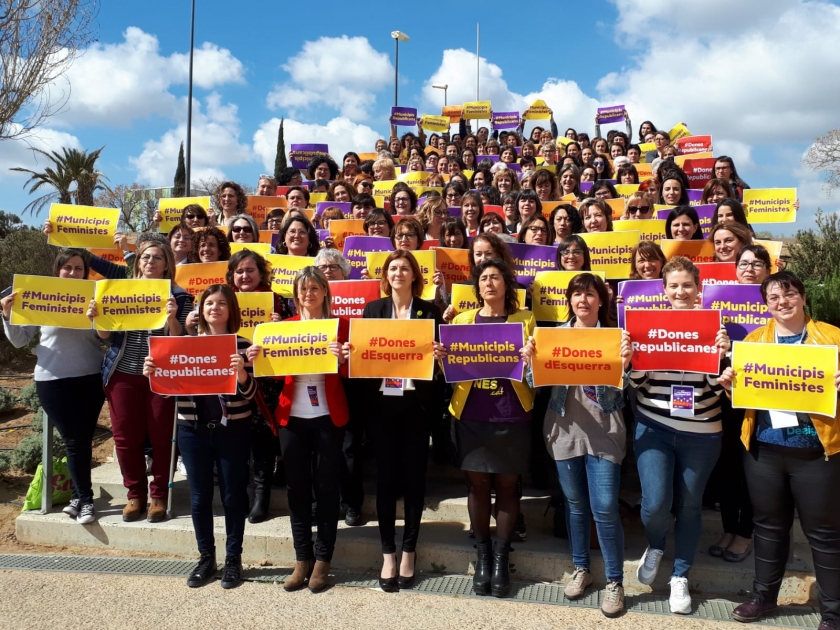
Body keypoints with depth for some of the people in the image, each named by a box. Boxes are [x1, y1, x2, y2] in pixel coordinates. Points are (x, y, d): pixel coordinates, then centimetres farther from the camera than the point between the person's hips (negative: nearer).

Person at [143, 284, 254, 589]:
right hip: (193, 429, 3)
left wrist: (241, 371, -29)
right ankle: (206, 558, 25)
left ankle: (233, 559, 20)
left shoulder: (242, 345, -3)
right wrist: (152, 374, -12)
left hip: (232, 429, -3)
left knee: (233, 495, 6)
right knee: (199, 496, 10)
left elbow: (249, 392, -10)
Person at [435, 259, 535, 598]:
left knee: (507, 485, 5)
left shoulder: (524, 320, 5)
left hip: (512, 417, -1)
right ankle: (482, 554, 23)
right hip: (471, 416, 1)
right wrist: (441, 357, -12)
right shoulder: (462, 320, 9)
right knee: (478, 484, 6)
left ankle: (501, 557, 20)